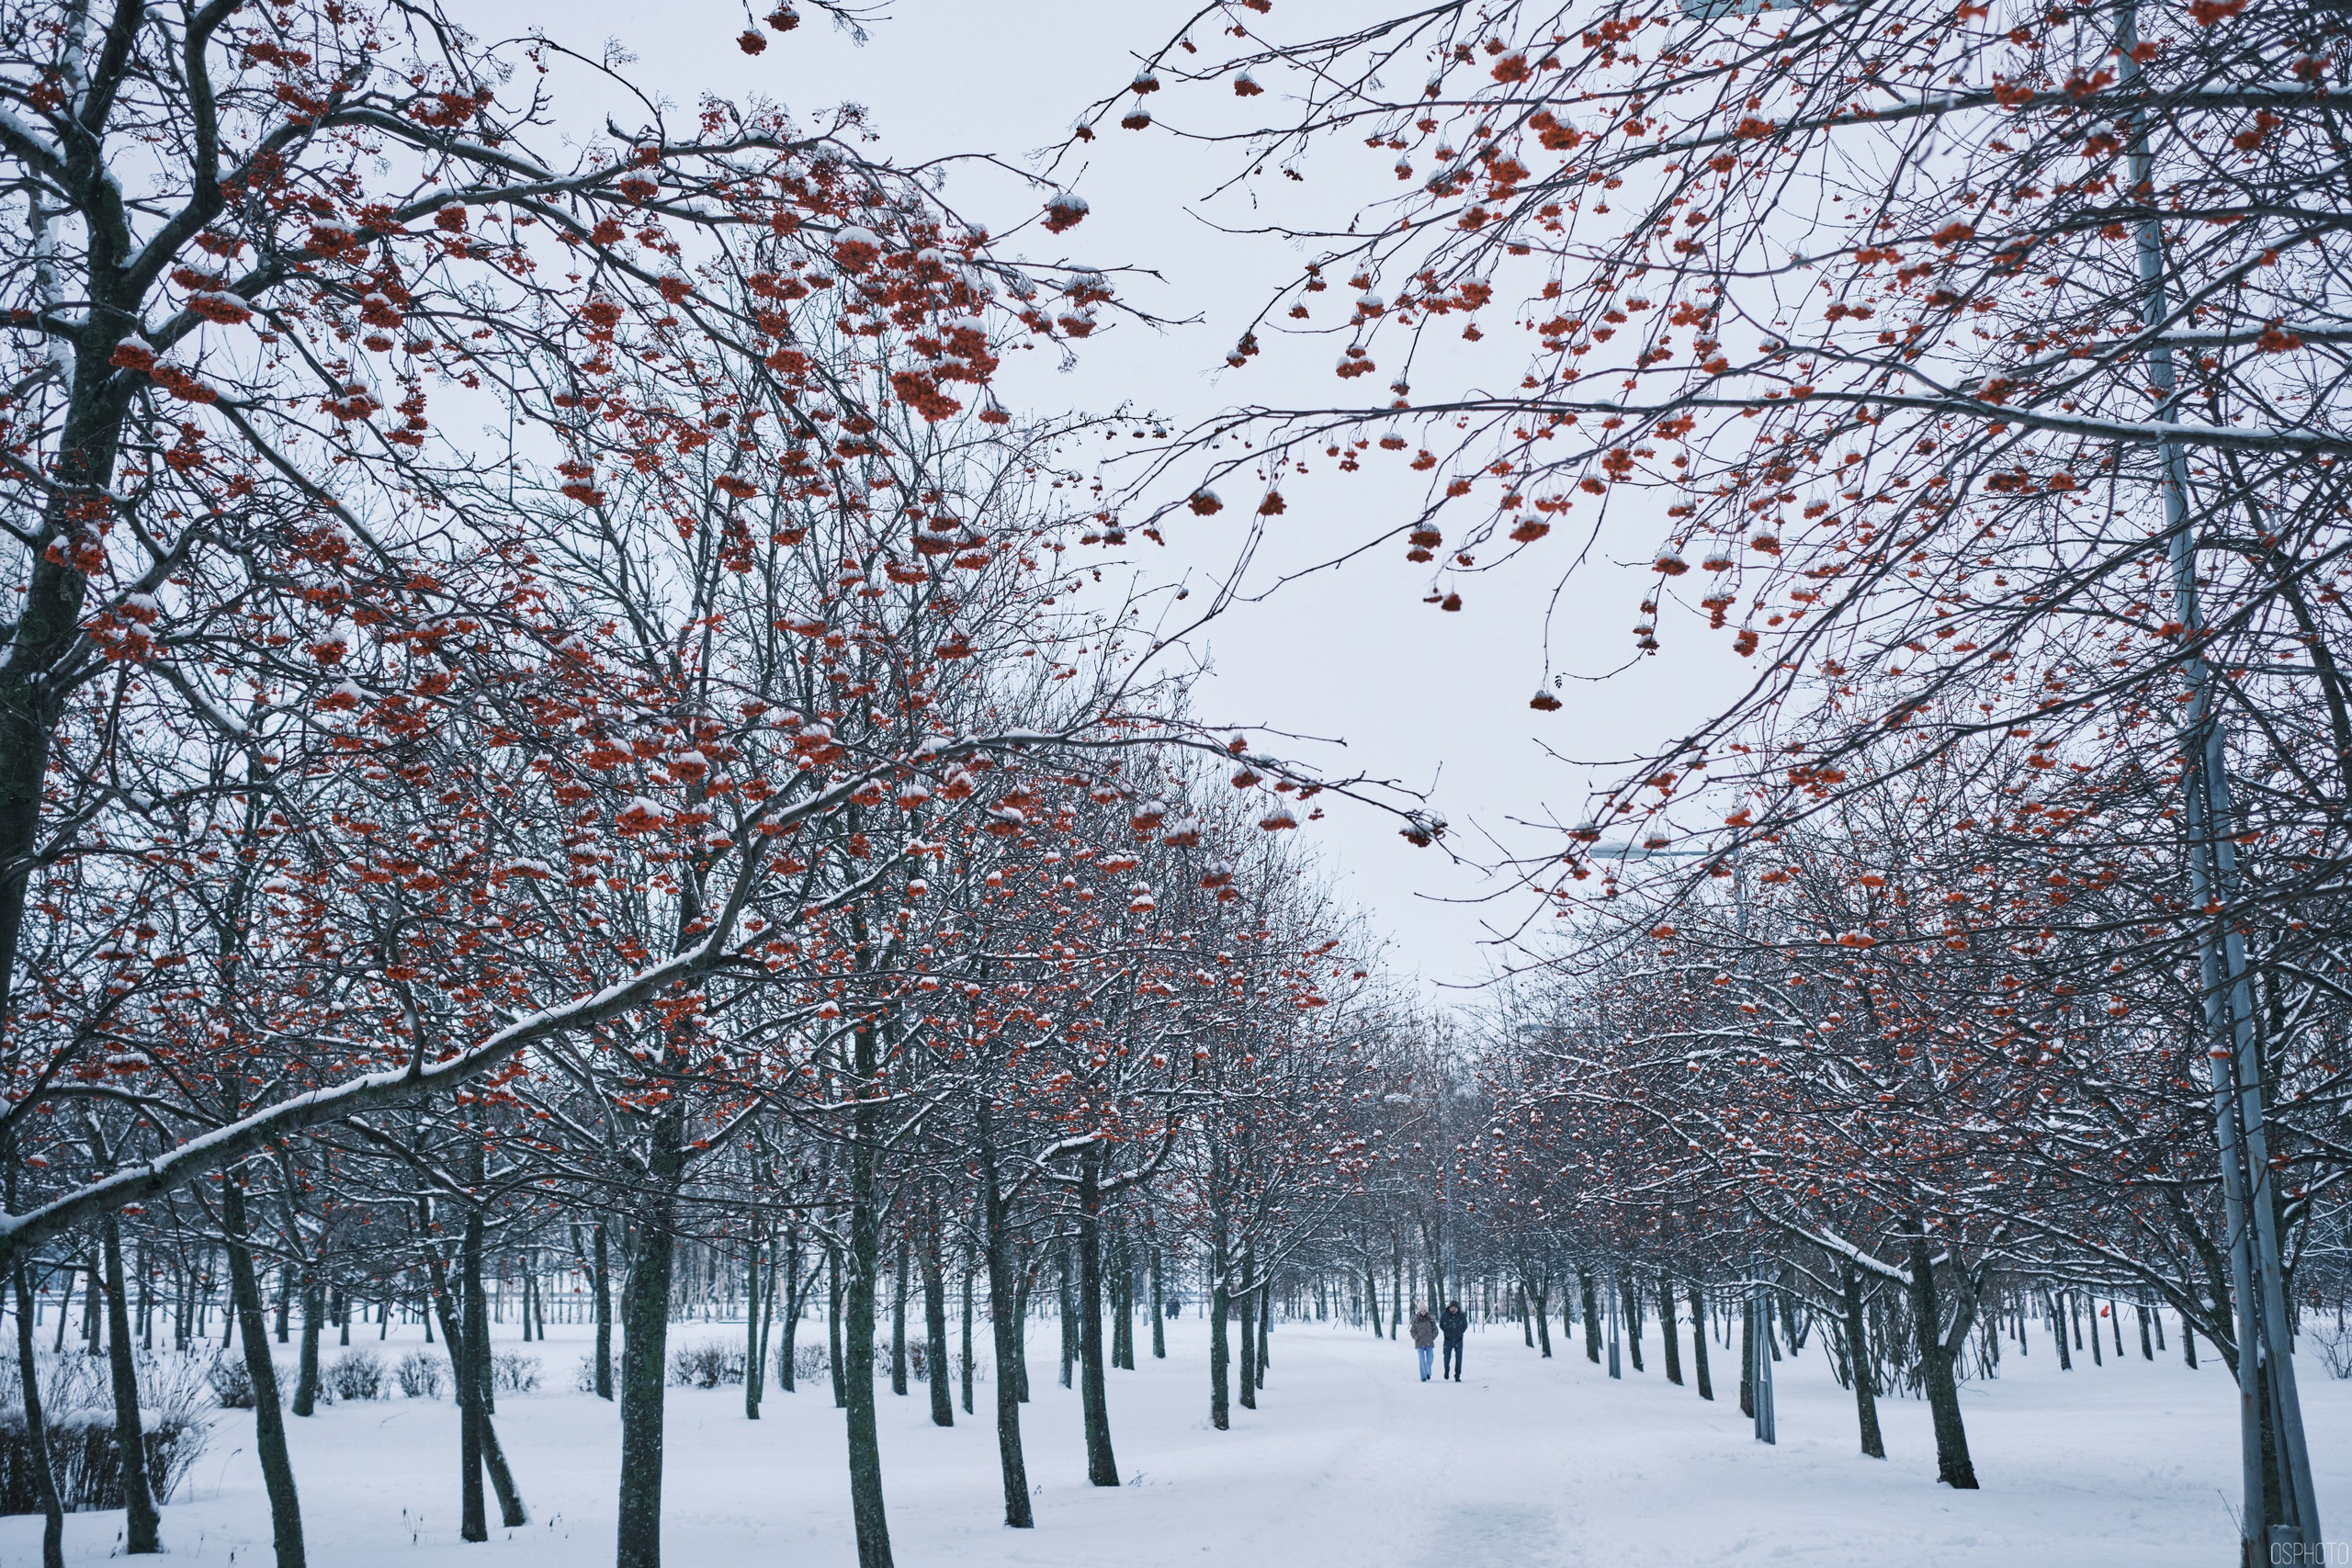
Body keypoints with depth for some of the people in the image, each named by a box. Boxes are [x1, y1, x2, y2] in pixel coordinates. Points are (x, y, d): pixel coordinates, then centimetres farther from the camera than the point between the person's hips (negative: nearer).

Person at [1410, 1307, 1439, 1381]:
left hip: (1429, 1343, 1)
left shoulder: (1430, 1319, 2)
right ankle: (1423, 1377, 3)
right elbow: (1412, 1331, 6)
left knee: (1429, 1359, 0)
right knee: (1422, 1360, -4)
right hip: (1420, 1343, -1)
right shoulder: (1416, 1320, -1)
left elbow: (1435, 1330, 10)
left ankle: (1428, 1373, 27)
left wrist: (1433, 1337, -2)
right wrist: (1416, 1337, -7)